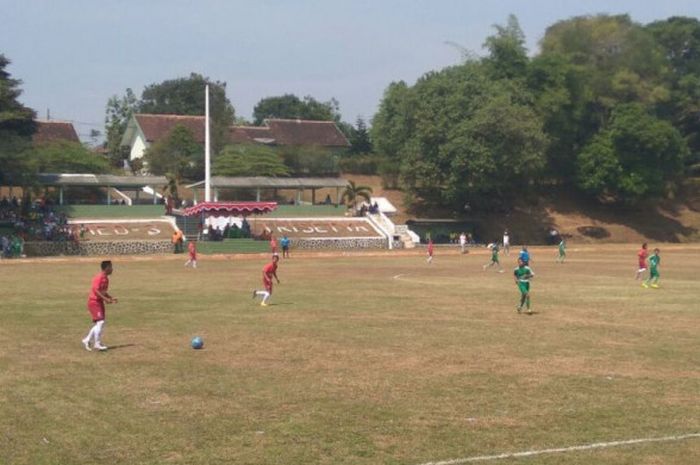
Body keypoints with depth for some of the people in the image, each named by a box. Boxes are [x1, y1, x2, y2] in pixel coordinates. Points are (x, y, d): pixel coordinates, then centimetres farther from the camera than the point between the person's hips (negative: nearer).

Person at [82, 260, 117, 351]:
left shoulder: (106, 278, 12)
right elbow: (96, 290, -24)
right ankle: (97, 344, -9)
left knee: (99, 323, 10)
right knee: (100, 322, -14)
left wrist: (111, 298, 8)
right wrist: (105, 299, -28)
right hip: (94, 301, -10)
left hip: (100, 302, 10)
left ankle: (87, 340, 19)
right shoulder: (99, 277, -17)